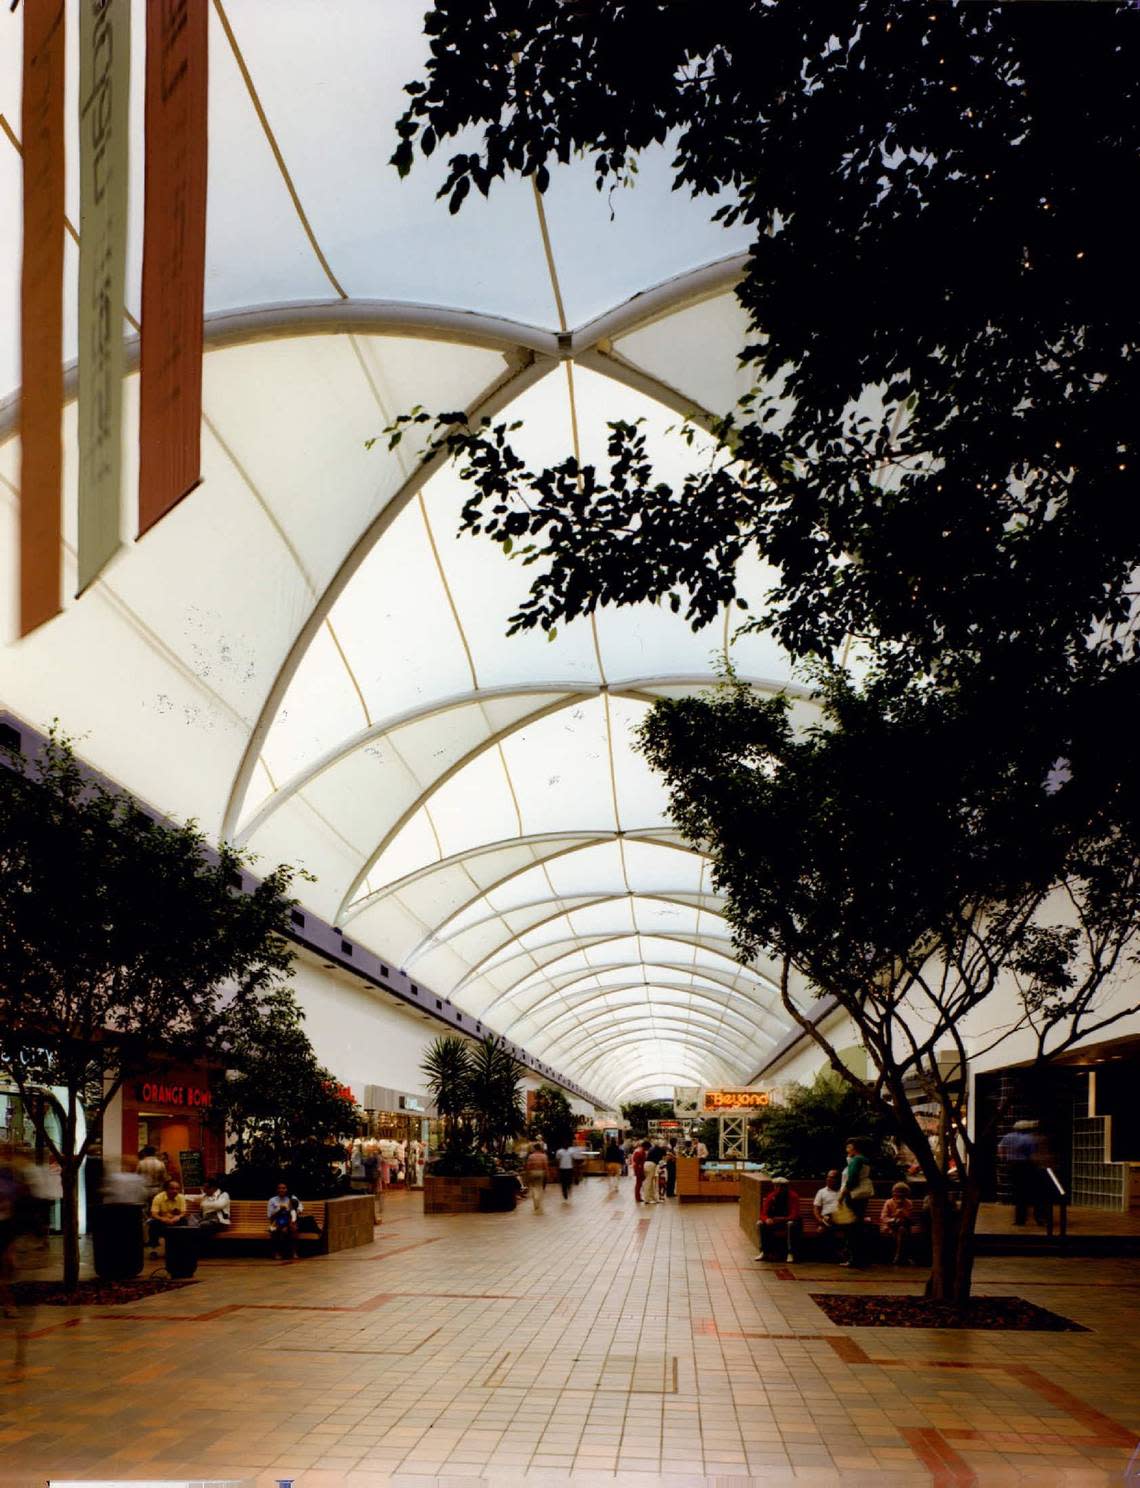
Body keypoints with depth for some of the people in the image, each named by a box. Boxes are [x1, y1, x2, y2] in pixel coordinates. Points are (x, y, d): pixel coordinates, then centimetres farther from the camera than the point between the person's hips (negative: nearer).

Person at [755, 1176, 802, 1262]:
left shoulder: (793, 1196, -18)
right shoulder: (771, 1197, -6)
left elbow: (795, 1216, -26)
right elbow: (763, 1214, -8)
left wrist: (780, 1219, -39)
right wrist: (767, 1219, -33)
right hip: (774, 1222, 4)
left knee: (791, 1224, -38)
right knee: (759, 1223, -19)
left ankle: (791, 1253, -29)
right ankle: (763, 1252, -15)